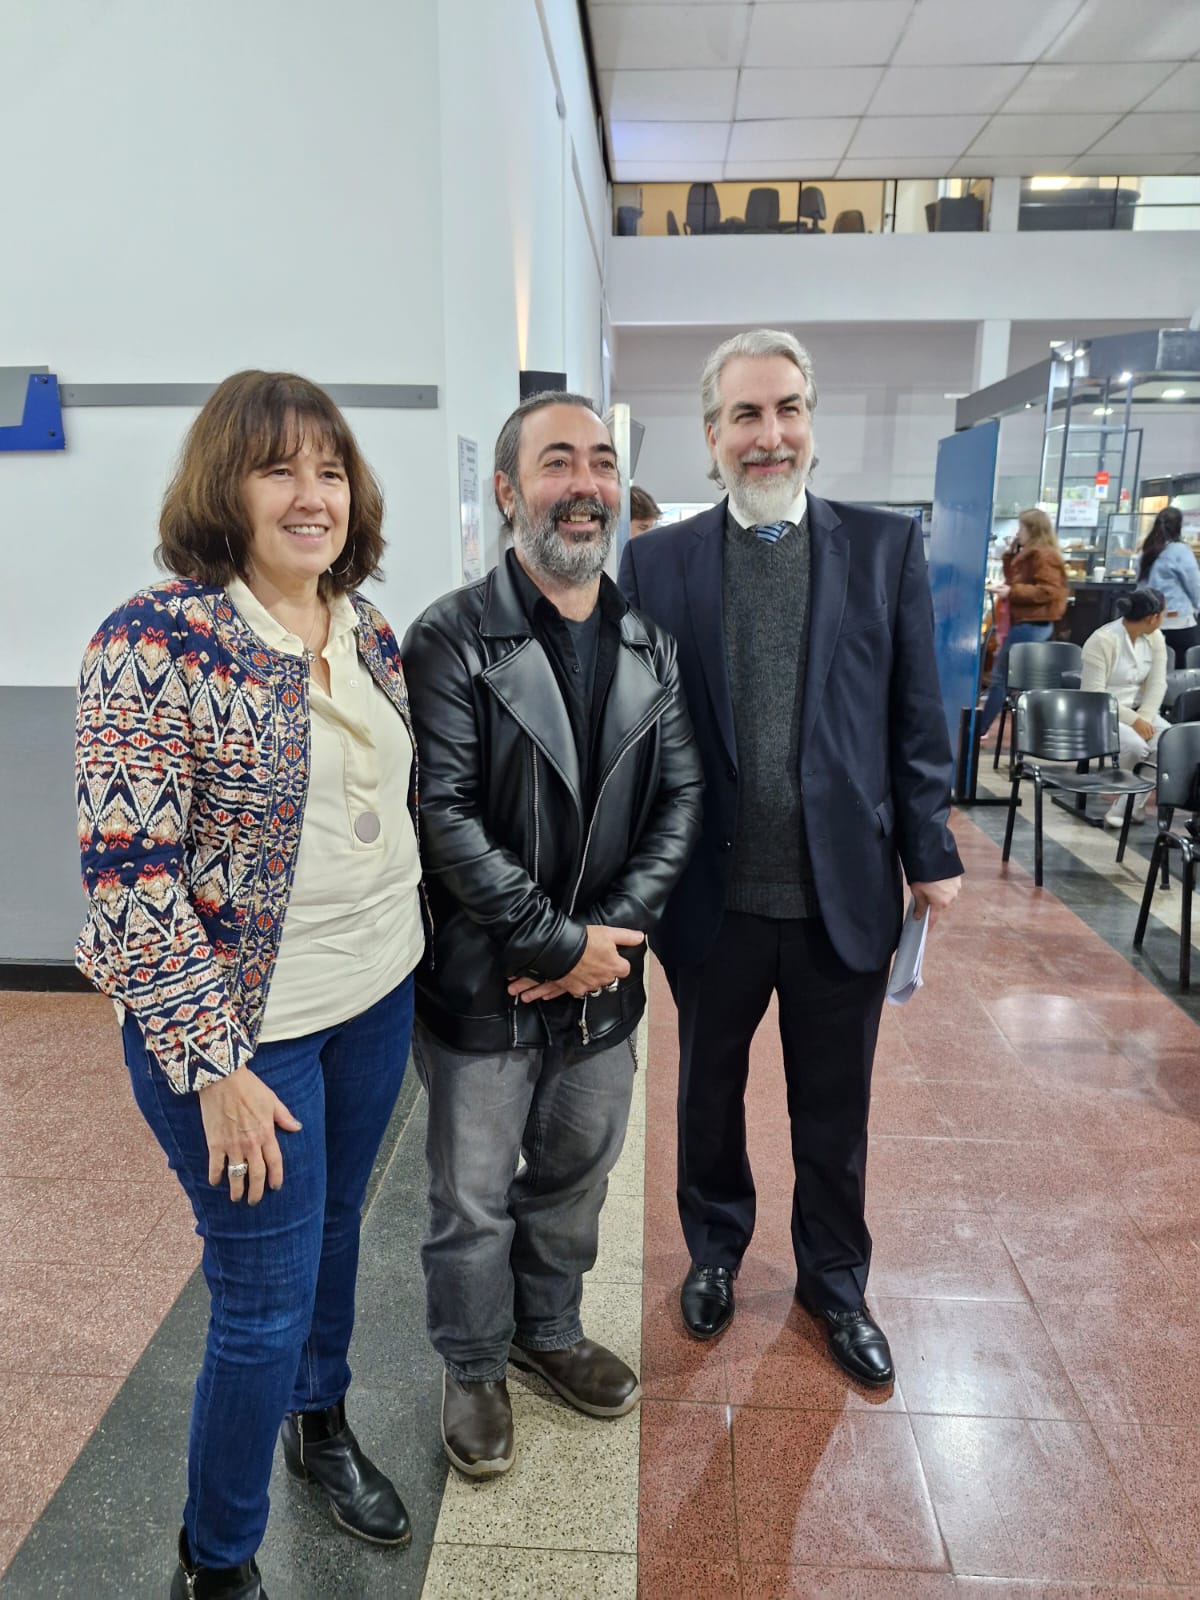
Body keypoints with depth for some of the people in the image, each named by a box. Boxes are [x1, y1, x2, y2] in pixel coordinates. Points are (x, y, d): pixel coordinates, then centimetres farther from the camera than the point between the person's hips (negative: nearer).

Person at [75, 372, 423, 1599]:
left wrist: (426, 936, 12)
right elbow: (126, 872, -20)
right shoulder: (158, 641, -18)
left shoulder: (366, 630, 3)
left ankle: (322, 1426, 52)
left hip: (379, 997, 6)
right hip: (244, 1025, -6)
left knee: (334, 1229, 24)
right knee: (265, 1303, 7)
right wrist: (213, 1064, -19)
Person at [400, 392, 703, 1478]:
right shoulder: (453, 638, -12)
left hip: (603, 978, 5)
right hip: (483, 985, -4)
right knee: (472, 1199, 14)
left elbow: (681, 799, 1)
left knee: (575, 1177, 22)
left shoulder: (652, 645, 3)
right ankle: (475, 1366, 40)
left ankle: (550, 1328, 48)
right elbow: (444, 816, -18)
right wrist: (557, 941, -18)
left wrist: (612, 933, -11)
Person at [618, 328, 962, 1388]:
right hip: (713, 894, 0)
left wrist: (930, 852, 2)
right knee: (710, 1092, 20)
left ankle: (835, 1279, 42)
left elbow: (917, 719, 2)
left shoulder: (886, 547, 0)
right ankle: (715, 1250, 46)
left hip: (845, 891, 0)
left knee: (835, 1109, 17)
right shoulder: (658, 561, -2)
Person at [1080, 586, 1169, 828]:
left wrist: (1143, 718, -19)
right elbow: (1094, 695, -22)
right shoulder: (1103, 641, -20)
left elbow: (1157, 684, -2)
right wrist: (1133, 720, -25)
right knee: (1135, 746, -33)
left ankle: (1131, 803, -8)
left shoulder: (1155, 638, 2)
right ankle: (1123, 797, -2)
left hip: (1137, 711, 6)